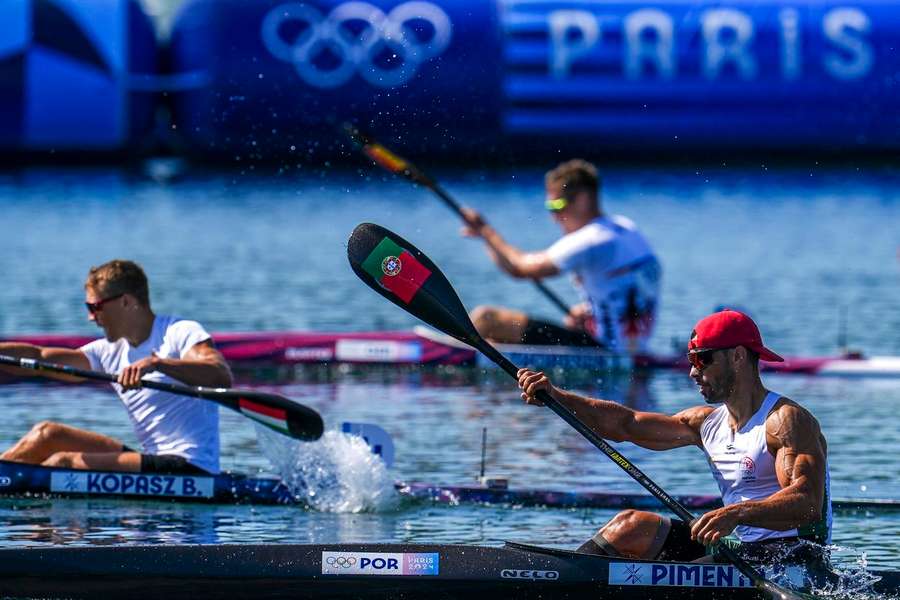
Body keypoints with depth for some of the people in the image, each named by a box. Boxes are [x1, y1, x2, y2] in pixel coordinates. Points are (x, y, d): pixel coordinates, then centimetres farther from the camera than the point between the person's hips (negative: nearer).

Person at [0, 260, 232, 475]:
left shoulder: (181, 332, -8)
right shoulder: (111, 352, 15)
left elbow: (221, 376, -27)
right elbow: (38, 356, 14)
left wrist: (157, 363, -39)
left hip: (191, 469, -9)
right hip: (156, 463, 9)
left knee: (64, 463, -18)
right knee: (47, 434, 7)